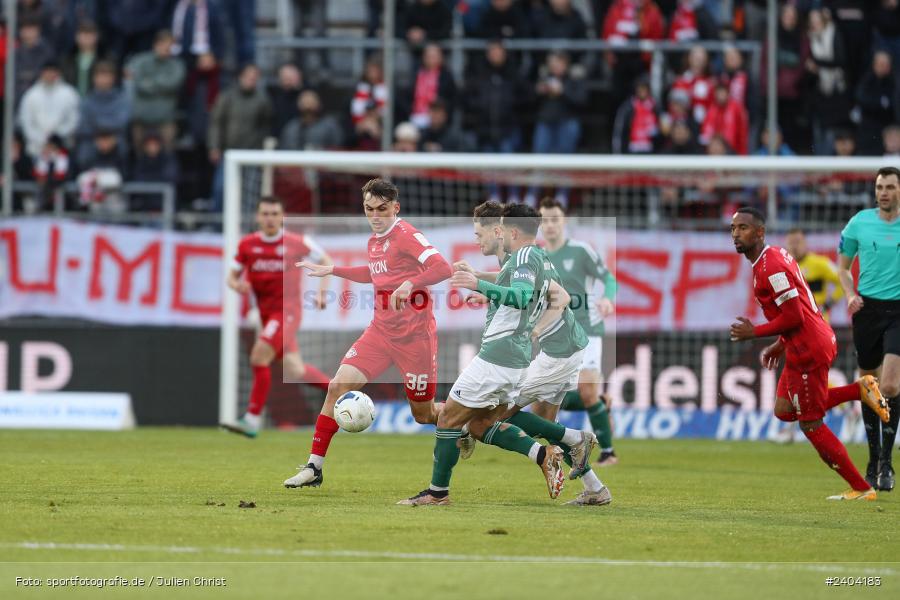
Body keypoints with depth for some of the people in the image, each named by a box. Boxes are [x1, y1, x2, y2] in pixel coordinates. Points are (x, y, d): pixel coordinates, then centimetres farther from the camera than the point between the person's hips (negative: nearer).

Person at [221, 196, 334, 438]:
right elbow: (232, 276, 9)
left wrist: (322, 292, -5)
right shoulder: (247, 245, 3)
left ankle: (252, 420, -15)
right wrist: (237, 285, -16)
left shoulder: (297, 243, -6)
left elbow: (326, 261, 7)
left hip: (287, 309, -5)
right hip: (266, 313, 5)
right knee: (295, 371, 4)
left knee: (259, 357, -20)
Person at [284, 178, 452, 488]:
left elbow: (442, 268, -29)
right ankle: (314, 468, -3)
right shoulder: (374, 240, 10)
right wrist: (331, 270, 31)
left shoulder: (407, 236, -14)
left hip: (415, 335, -7)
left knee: (424, 414, 3)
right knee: (338, 386, -8)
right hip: (380, 331, 7)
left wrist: (410, 284, -43)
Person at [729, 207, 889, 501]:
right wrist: (780, 345, 19)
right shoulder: (776, 256, 13)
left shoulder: (770, 268, -19)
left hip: (808, 352, -10)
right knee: (784, 410, 16)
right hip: (811, 344, 10)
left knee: (811, 424, 0)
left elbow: (794, 316, -22)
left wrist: (755, 332, -13)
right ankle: (860, 389, 13)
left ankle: (861, 488, 8)